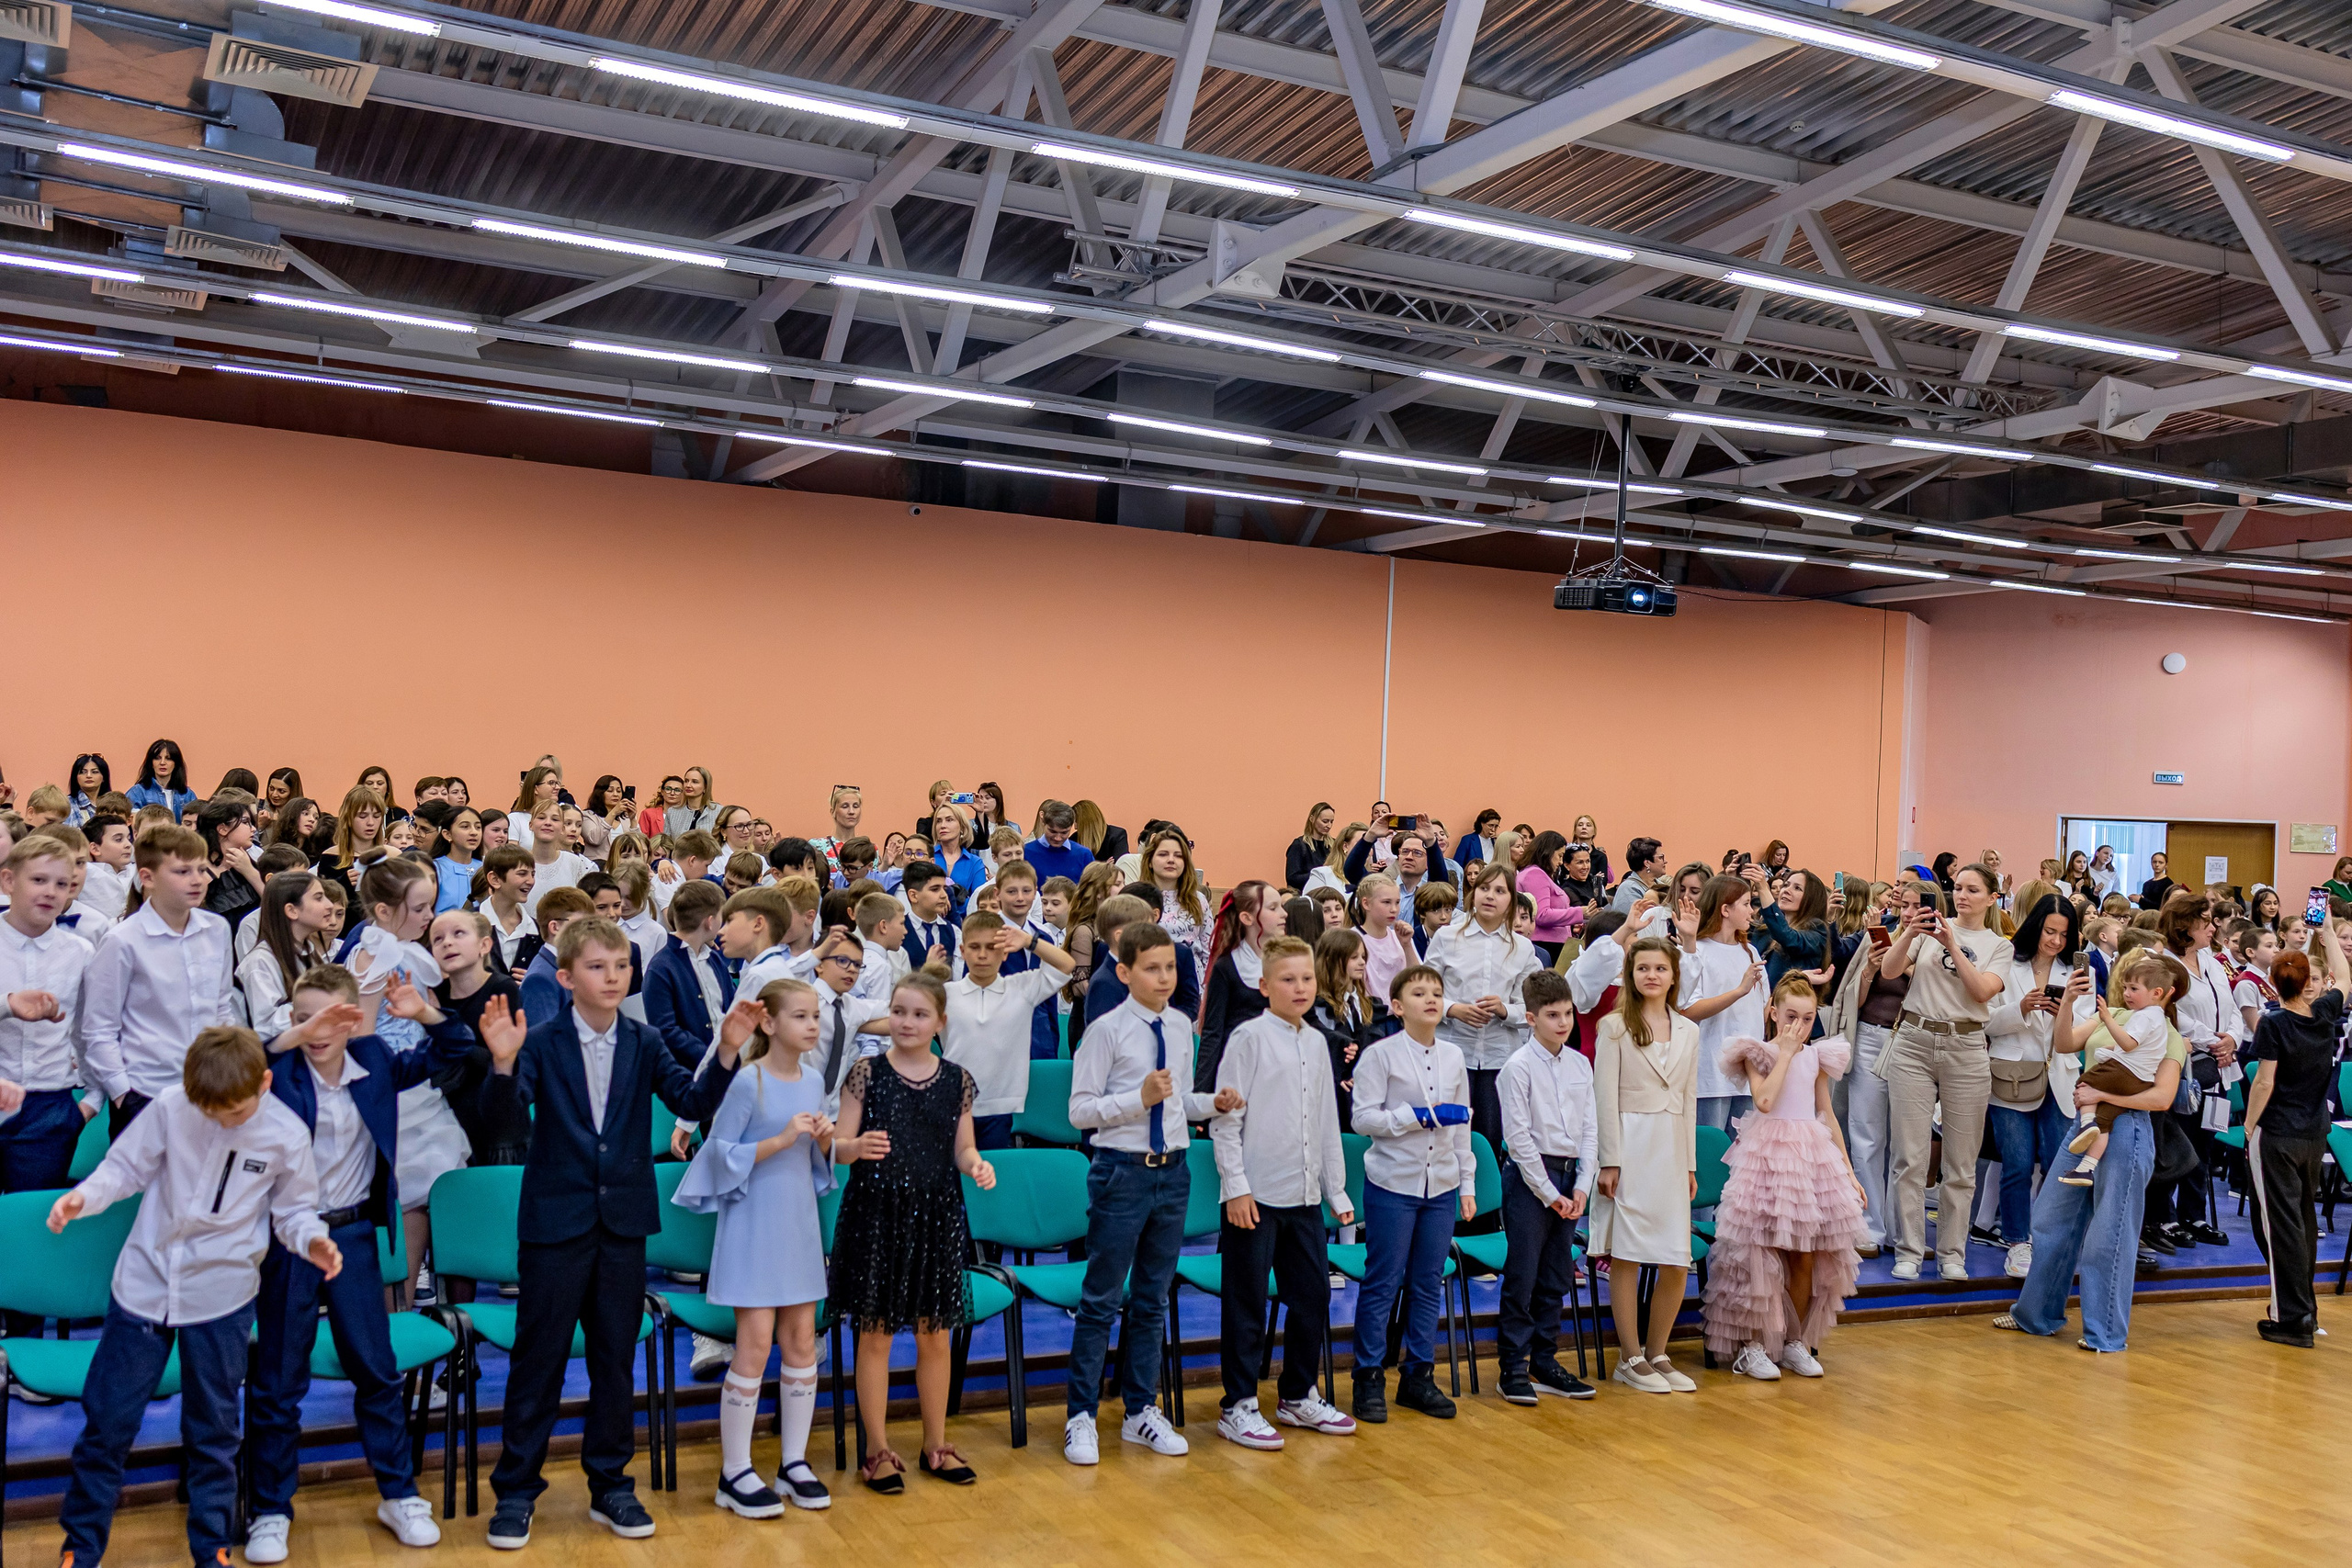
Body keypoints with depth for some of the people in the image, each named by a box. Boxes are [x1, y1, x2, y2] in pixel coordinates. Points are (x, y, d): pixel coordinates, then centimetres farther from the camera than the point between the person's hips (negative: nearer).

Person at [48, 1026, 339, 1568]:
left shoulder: (287, 1135, -10)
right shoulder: (170, 1106, -11)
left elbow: (293, 1209, 2)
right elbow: (126, 1166, 0)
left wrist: (312, 1240, -18)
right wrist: (84, 1197, -19)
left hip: (222, 1296, 0)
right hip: (145, 1283, 1)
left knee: (212, 1432, 11)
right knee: (106, 1422, 8)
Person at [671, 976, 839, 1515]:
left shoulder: (813, 1080, 6)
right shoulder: (747, 1083, -13)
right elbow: (722, 1155, -13)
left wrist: (824, 1141, -6)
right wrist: (781, 1139, -21)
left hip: (799, 1223, 6)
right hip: (753, 1224, -6)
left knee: (802, 1341, 8)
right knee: (756, 1344, -5)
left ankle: (794, 1462, 19)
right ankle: (734, 1473, 6)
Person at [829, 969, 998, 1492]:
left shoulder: (956, 1080, 4)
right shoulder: (866, 1072, -3)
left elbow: (963, 1148, 10)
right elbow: (838, 1145, -4)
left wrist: (977, 1166, -12)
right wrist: (857, 1147, -26)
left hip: (936, 1214, 3)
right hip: (876, 1213, -2)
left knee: (935, 1334, 10)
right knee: (875, 1332, 4)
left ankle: (936, 1444, 25)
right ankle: (877, 1450, 16)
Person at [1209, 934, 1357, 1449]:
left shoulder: (1317, 1043, 12)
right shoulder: (1250, 1038, -6)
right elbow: (1225, 1119, -8)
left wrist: (1337, 1190, 15)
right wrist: (1236, 1187, -13)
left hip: (1304, 1194, 6)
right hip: (1255, 1195, -6)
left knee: (1313, 1295, 12)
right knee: (1246, 1304, 1)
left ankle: (1298, 1396, 28)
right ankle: (1239, 1406, 12)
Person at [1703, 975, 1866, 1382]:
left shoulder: (1817, 1057, 11)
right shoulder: (1758, 1055, -1)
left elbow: (1828, 1116, 16)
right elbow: (1764, 1100, -20)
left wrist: (1848, 1171, 15)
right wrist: (1786, 1053, -13)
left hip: (1813, 1153, 4)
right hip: (1769, 1153, -4)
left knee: (1806, 1256, 5)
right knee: (1761, 1253, -6)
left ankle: (1796, 1342, 17)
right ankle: (1753, 1345, 1)